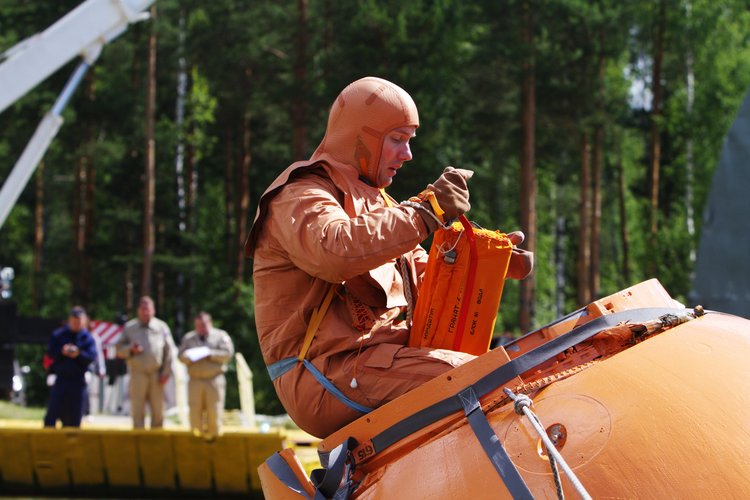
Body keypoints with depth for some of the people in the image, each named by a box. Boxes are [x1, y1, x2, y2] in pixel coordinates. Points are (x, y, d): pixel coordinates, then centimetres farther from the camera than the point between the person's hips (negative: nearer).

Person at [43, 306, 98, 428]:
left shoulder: (88, 338, 5)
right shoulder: (58, 335, 9)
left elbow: (92, 357, -6)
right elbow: (50, 353, 2)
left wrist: (79, 354, -23)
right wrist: (61, 351, -17)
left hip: (78, 381, 0)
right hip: (60, 380, 0)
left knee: (74, 417, 3)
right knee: (52, 414, -5)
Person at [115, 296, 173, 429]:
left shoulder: (161, 327, 9)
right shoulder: (129, 327, 10)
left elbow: (168, 352, 6)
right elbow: (119, 349, 9)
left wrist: (166, 372, -2)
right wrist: (130, 349, -12)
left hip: (156, 375, 1)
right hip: (137, 374, 0)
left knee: (158, 409, 4)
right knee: (137, 410, -2)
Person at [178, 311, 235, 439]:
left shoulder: (221, 336, 11)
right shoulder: (188, 338, 20)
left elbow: (227, 354, -3)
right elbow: (181, 356, 10)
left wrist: (210, 354, -13)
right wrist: (189, 357, -13)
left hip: (214, 379, -2)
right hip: (195, 380, 2)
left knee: (214, 409, -7)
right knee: (195, 409, -5)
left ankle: (213, 434, -2)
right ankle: (196, 437, -1)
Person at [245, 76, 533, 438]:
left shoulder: (373, 201, 28)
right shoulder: (299, 197, -5)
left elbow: (424, 277, 22)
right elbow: (335, 250, -29)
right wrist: (426, 211, -24)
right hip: (324, 371, -10)